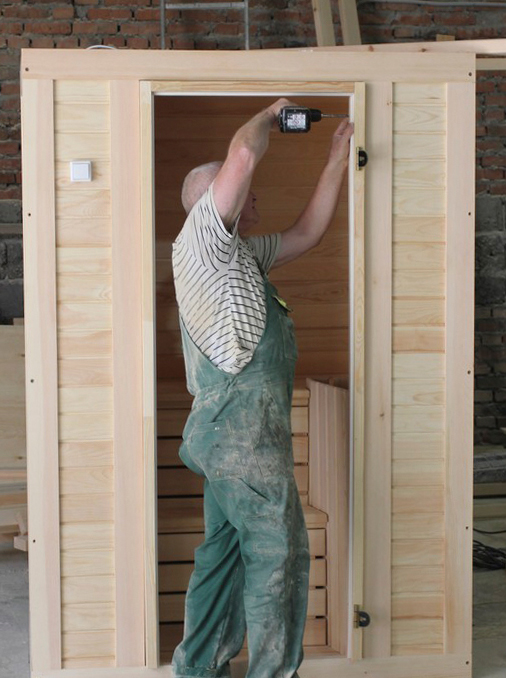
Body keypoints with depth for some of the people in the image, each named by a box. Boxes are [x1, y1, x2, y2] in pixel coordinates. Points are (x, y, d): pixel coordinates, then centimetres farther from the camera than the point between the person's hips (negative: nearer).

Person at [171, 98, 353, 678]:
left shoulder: (241, 254, 23)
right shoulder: (201, 237, -6)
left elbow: (306, 233, 27)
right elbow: (243, 155, -19)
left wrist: (337, 162, 26)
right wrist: (270, 114, 1)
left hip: (236, 429, 10)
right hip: (243, 427, -10)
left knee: (226, 549, 14)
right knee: (278, 552, -4)